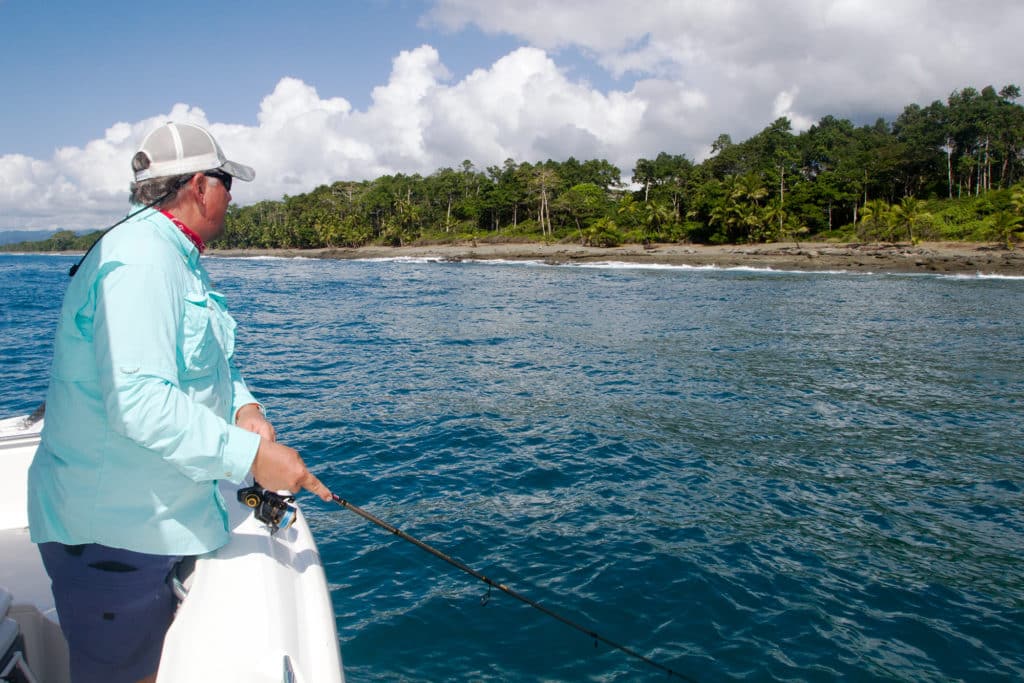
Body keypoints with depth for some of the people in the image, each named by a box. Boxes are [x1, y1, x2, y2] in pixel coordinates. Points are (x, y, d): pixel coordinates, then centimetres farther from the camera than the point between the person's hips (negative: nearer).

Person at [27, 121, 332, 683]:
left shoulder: (175, 258, 14)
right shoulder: (140, 260, -22)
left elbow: (207, 360, 18)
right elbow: (138, 402, -32)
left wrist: (244, 406, -2)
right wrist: (249, 455, -29)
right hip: (110, 530, -10)